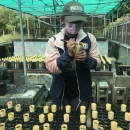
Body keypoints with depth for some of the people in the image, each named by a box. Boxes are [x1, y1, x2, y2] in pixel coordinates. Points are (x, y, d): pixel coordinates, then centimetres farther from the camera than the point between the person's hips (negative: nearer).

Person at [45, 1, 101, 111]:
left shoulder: (90, 38, -5)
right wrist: (68, 54, -28)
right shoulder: (54, 40, -9)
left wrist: (86, 59, -22)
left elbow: (97, 64, -2)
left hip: (82, 92, 1)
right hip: (60, 93, 0)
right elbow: (51, 68, -14)